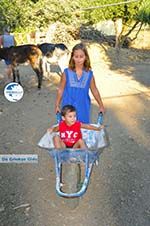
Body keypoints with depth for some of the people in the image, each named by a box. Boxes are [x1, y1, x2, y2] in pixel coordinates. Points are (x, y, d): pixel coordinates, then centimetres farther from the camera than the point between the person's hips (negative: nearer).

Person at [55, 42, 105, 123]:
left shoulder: (89, 74, -4)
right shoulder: (67, 72, -6)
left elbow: (94, 90, 7)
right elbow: (61, 90, 2)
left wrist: (101, 106, 13)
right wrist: (57, 105, 5)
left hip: (83, 108, 1)